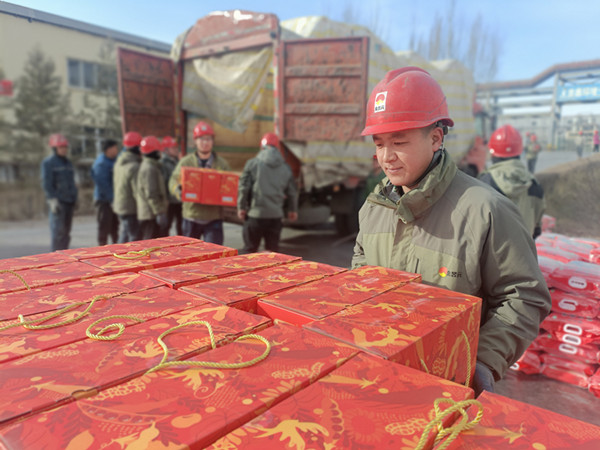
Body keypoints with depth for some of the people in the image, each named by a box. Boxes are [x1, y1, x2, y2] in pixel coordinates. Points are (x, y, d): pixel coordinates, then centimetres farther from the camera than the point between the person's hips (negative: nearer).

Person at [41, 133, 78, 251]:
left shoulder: (67, 162, 18)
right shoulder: (48, 163, -3)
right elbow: (46, 183, -10)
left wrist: (74, 199, 17)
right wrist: (52, 199, -19)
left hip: (69, 201, 7)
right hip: (57, 201, -7)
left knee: (66, 231, 7)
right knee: (58, 230, -10)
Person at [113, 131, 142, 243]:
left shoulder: (119, 163, 8)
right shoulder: (134, 167, -20)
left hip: (119, 207, 9)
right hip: (131, 209, -9)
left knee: (123, 237, 19)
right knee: (134, 239, -2)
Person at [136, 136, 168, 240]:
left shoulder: (144, 165, 17)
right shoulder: (150, 169, -16)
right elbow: (151, 194, -23)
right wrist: (160, 213, -22)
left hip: (144, 213, 11)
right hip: (151, 214, -11)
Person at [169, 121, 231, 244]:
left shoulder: (222, 164, 4)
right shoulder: (186, 162, 3)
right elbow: (173, 181, 4)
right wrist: (178, 190, -20)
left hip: (214, 217, -1)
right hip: (191, 216, 1)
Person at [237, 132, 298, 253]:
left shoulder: (252, 163, -4)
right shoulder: (286, 168, 6)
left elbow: (243, 187, -7)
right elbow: (292, 192, 11)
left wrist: (241, 207, 4)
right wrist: (292, 210, 25)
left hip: (255, 214, -2)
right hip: (276, 215, 3)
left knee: (250, 250, 9)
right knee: (273, 250, 12)